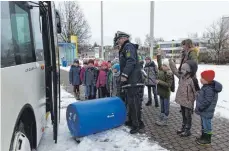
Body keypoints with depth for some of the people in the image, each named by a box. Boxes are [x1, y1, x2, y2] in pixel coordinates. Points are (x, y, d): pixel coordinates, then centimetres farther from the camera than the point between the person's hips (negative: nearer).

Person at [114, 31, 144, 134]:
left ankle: (137, 124, 0)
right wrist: (123, 76, 20)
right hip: (130, 80, 11)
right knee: (130, 101, 17)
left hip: (133, 80, -11)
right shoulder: (125, 48, 24)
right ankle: (131, 120, 29)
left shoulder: (128, 46, -7)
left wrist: (124, 75, -24)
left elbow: (131, 62, -21)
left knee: (134, 101, -8)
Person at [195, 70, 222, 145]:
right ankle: (203, 136, 38)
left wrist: (199, 108, -20)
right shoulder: (206, 86, 4)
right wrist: (199, 108, 18)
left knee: (207, 125, 6)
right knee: (203, 124, 22)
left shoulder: (210, 89, -29)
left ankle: (207, 140, 22)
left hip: (206, 112, -10)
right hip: (204, 111, 10)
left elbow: (207, 102, -29)